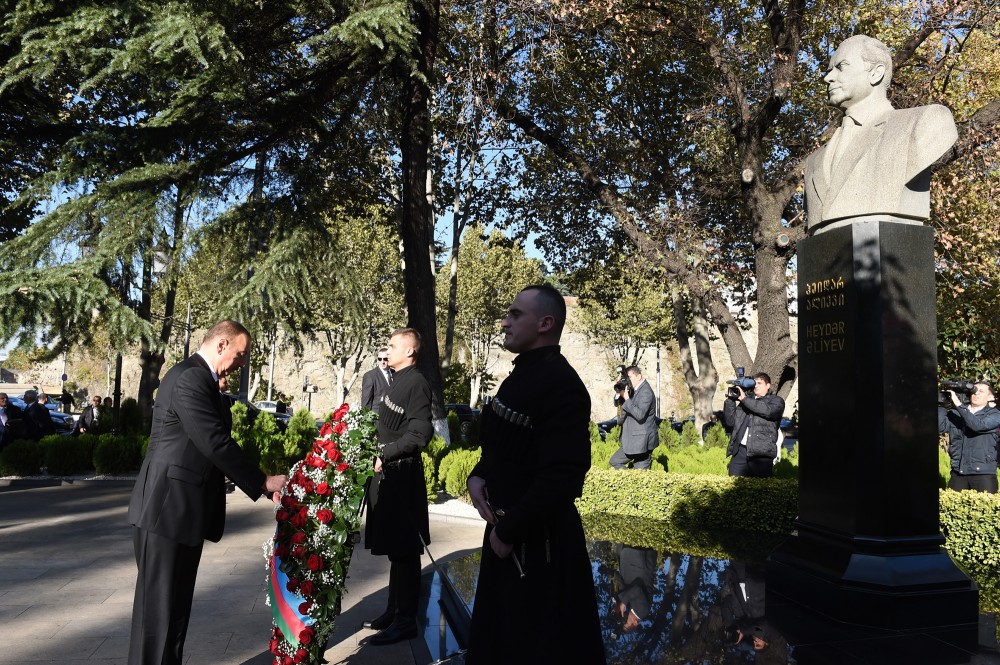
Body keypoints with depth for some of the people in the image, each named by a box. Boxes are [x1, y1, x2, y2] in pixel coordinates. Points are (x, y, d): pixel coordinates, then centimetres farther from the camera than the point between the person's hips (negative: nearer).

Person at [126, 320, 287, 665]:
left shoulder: (201, 379, 14)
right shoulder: (189, 378, -18)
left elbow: (213, 443, 15)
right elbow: (215, 444, -22)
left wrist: (258, 480, 9)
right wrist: (262, 482, -13)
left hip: (182, 508, 10)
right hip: (168, 508, -10)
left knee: (175, 604, 17)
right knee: (159, 605, 2)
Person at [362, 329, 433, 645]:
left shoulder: (416, 383, -15)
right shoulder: (398, 380, 13)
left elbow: (420, 434, -22)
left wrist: (385, 455, -19)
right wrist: (380, 455, 10)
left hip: (402, 475, -9)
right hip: (388, 473, 9)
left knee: (403, 551, 1)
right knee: (394, 548, 17)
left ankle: (405, 621, 12)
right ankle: (394, 610, 30)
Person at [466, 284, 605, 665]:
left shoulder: (562, 384, -22)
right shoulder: (521, 375, 8)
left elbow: (561, 477, -28)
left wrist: (508, 531, -19)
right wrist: (478, 476, -1)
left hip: (540, 539, -9)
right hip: (505, 527, 9)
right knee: (501, 631, 23)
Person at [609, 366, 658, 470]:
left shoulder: (646, 392, -17)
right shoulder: (633, 390, 10)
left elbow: (639, 414, -27)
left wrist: (626, 399, -24)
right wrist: (620, 394, -4)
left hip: (642, 441, -9)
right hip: (632, 440, 9)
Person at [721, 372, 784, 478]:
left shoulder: (777, 401, 11)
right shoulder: (745, 401, 23)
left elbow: (768, 410, -13)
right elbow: (730, 422, 17)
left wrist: (745, 399, -10)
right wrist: (731, 400, 5)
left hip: (761, 453, -4)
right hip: (740, 450, 4)